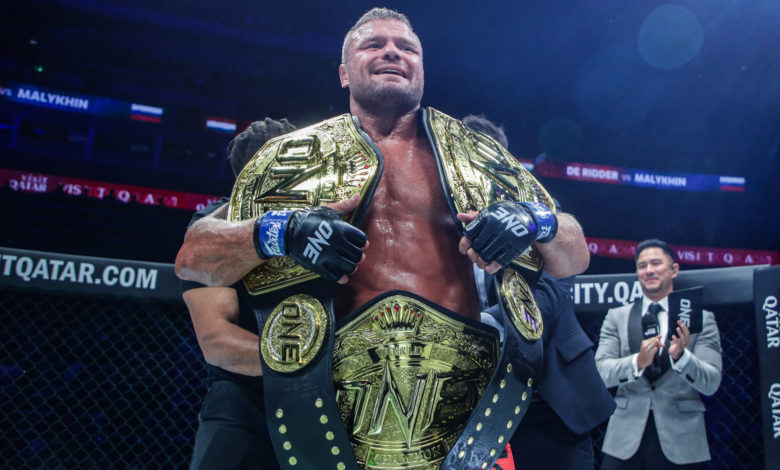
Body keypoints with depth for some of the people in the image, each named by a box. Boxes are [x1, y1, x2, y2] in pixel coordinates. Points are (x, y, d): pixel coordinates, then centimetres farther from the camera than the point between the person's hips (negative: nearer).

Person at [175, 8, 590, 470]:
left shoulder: (477, 154, 12)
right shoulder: (296, 155, 9)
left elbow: (576, 258, 13)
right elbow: (192, 258, 4)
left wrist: (536, 220, -10)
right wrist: (274, 233, -17)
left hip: (463, 399, 1)